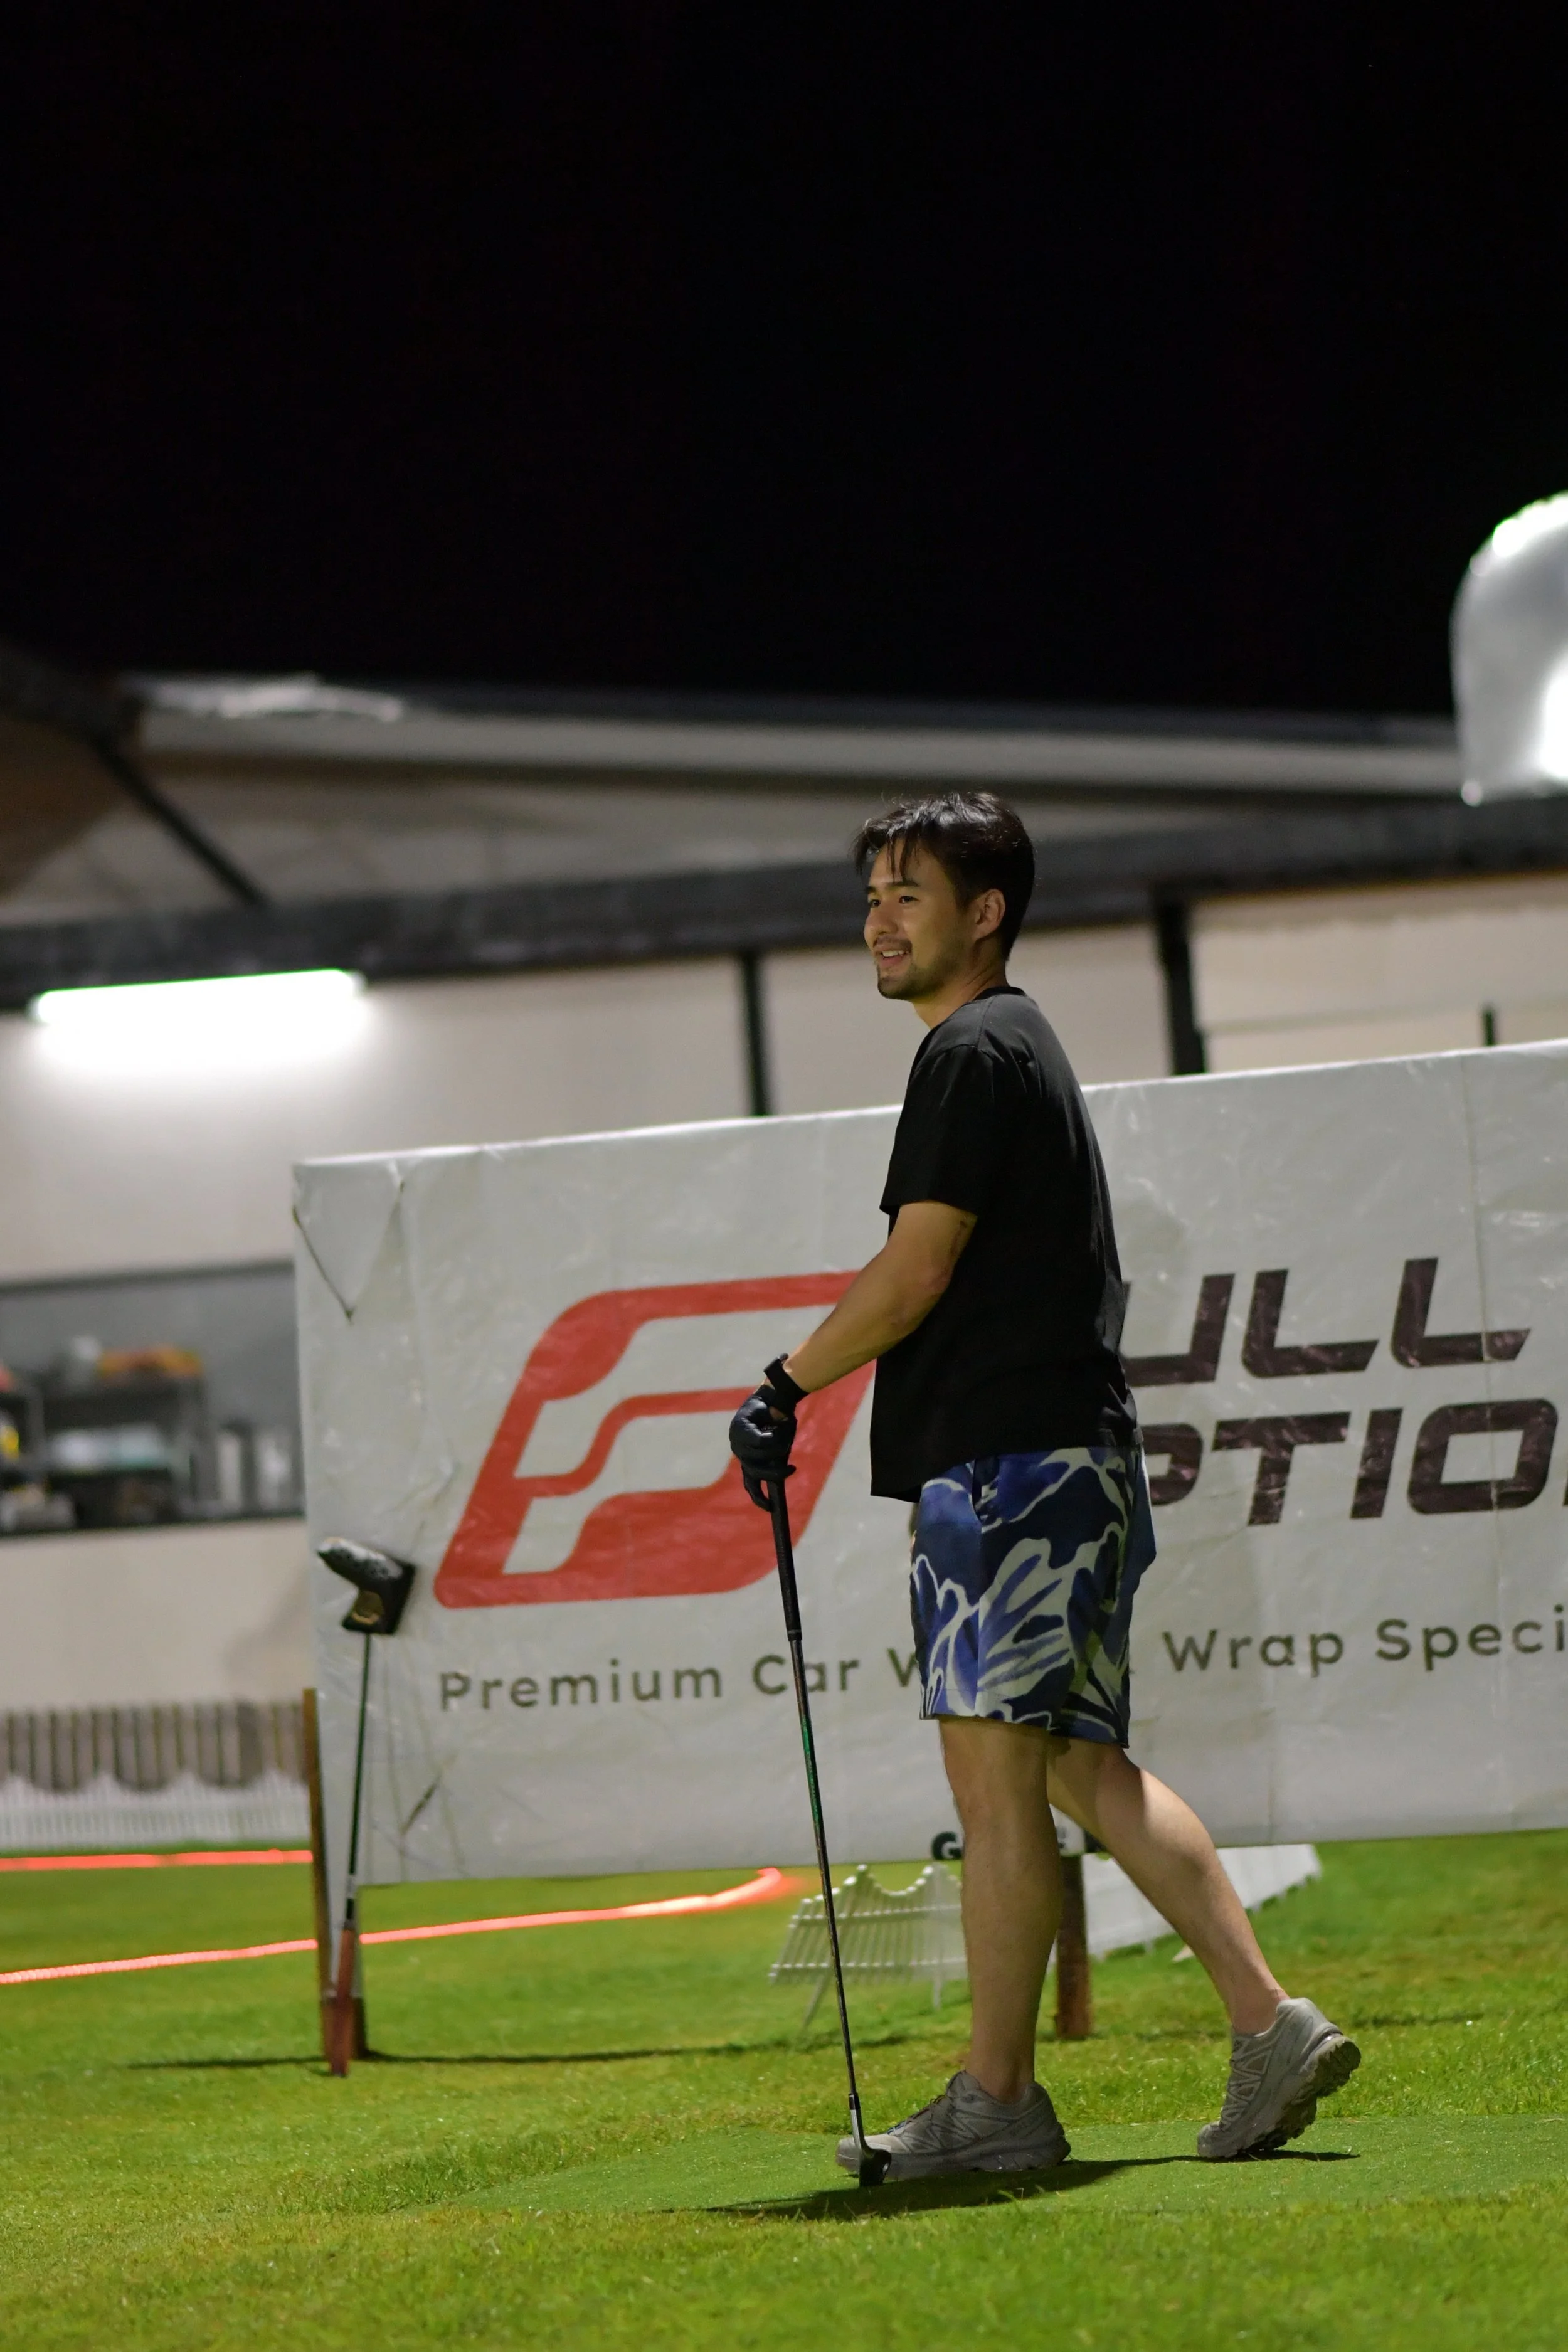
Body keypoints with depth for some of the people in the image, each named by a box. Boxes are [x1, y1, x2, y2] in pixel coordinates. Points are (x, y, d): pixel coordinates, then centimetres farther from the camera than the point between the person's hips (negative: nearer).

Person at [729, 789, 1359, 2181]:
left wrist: (785, 1388, -3)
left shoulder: (974, 1052, -10)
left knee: (996, 1770, -7)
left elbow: (915, 1274, -14)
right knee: (1084, 1764, 11)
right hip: (1072, 1458, 10)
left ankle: (996, 2100, -5)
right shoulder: (1024, 1048, 22)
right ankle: (1269, 2025, 7)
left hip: (1009, 1464, -10)